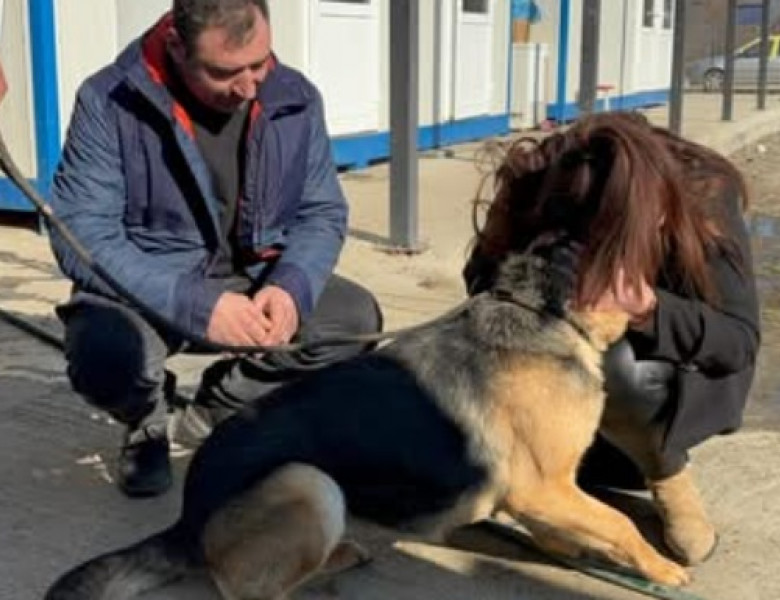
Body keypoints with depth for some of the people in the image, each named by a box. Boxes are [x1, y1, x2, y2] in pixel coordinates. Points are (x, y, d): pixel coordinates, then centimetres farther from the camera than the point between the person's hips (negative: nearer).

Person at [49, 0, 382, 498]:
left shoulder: (296, 99, -6)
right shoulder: (109, 102, -17)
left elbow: (323, 212, 1)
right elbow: (82, 236, -21)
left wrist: (290, 286, -22)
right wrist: (195, 305, -33)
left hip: (256, 281, 4)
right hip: (144, 288, -4)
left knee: (355, 317, -18)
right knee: (104, 355, -35)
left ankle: (227, 404, 9)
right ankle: (147, 421, 5)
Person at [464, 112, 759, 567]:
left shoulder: (705, 198, -29)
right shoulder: (538, 187, -23)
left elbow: (740, 340, -27)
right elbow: (481, 281, -12)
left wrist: (648, 309, -46)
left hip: (685, 371, -4)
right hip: (576, 357, 5)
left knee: (614, 367, -37)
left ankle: (669, 478, -6)